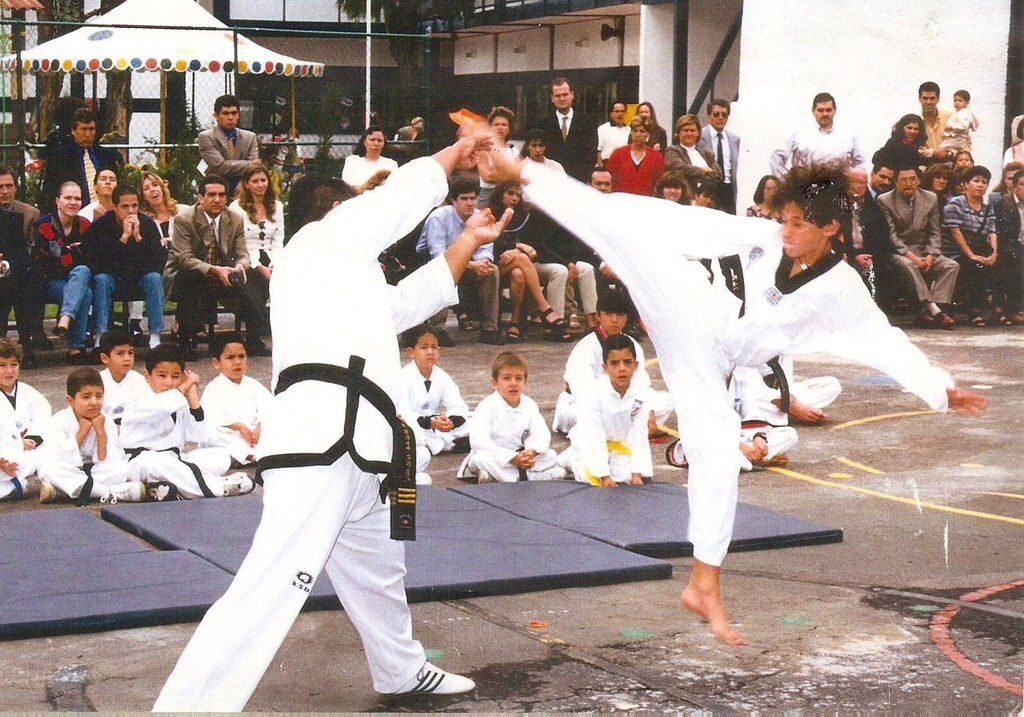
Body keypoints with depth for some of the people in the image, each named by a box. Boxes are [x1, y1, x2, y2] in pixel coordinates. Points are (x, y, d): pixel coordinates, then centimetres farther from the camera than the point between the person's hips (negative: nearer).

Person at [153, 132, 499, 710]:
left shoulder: (342, 273, 32)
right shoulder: (324, 238, 6)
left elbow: (415, 298, 40)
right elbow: (406, 193, 13)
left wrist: (470, 241, 38)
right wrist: (457, 151, 29)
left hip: (349, 450, 11)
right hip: (322, 441, -11)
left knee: (377, 570, 29)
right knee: (271, 593, -19)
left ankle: (402, 670, 50)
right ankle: (183, 705, -23)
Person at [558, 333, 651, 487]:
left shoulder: (640, 396, -18)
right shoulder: (593, 395, -29)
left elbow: (638, 436, -15)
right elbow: (594, 437, -29)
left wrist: (637, 474, -22)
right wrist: (604, 476, -32)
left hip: (620, 443, 3)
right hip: (590, 444, -3)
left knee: (628, 476, -15)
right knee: (594, 479, -20)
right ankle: (571, 459, 10)